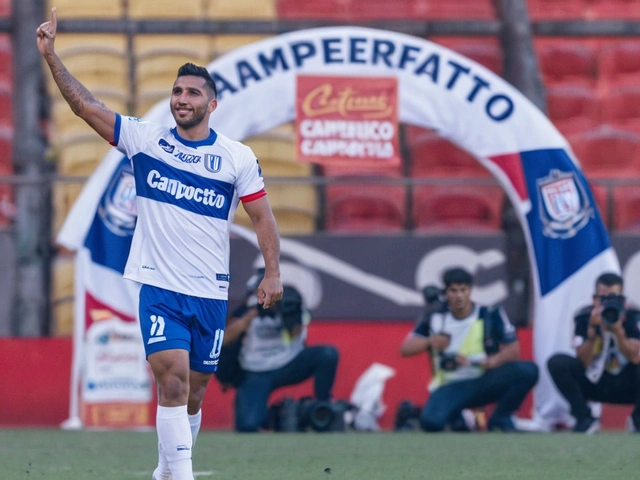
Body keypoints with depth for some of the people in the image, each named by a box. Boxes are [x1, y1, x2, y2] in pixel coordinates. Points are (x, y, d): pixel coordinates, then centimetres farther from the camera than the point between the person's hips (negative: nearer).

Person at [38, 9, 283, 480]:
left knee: (194, 393, 9)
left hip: (211, 295, 2)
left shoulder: (238, 157, 2)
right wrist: (51, 55, -9)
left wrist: (273, 272, -6)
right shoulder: (145, 139, 1)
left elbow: (262, 215, 4)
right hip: (159, 289, -2)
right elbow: (86, 105, -2)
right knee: (173, 380, -18)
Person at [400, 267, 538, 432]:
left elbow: (513, 350, -6)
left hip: (485, 383, 1)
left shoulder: (491, 315, -1)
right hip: (450, 388, 0)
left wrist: (494, 360, -26)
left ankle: (500, 419, -3)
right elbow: (405, 349, 4)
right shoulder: (435, 316, 3)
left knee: (529, 370, -26)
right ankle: (453, 415, 6)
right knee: (430, 422, -33)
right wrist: (430, 342, -16)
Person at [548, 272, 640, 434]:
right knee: (557, 363, -22)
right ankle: (585, 419, -11)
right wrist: (592, 330, -33)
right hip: (593, 383, 1)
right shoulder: (584, 317, -11)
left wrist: (618, 331, -37)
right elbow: (585, 362, -19)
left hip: (625, 387, -1)